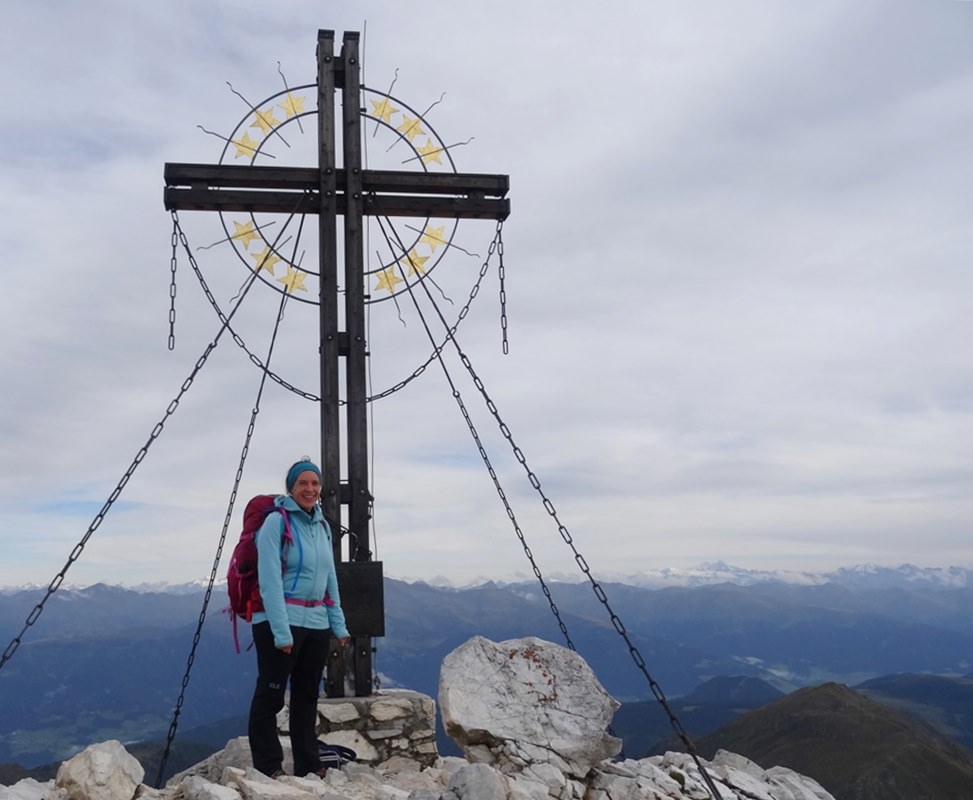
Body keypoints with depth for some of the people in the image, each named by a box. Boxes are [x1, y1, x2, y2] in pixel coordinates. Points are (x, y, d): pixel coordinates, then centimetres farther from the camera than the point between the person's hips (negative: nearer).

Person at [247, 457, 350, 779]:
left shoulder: (322, 525, 11)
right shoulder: (276, 521, -9)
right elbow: (270, 580, -15)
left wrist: (338, 624, 9)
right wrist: (281, 631, -20)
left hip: (317, 623, 7)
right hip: (280, 623, -7)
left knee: (307, 696, 13)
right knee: (270, 696, -1)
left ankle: (308, 767, 22)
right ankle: (268, 769, 10)